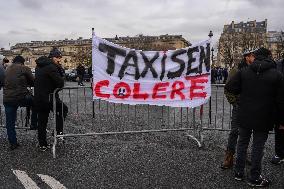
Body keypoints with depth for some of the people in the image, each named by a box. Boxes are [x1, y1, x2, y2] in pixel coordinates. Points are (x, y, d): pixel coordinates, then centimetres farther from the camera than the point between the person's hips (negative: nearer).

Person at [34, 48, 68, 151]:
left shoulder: (39, 66, 14)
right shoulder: (51, 67, -15)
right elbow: (61, 83, -17)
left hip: (38, 98, 8)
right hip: (49, 98, -8)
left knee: (42, 122, 13)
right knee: (63, 109, 16)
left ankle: (42, 144, 23)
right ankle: (58, 131, 11)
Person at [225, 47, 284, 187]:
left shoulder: (244, 72, -3)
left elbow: (229, 87, -9)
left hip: (245, 116, 2)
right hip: (263, 119, -2)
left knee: (242, 143, 16)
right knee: (258, 146, 7)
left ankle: (239, 173, 26)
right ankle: (254, 178, 18)